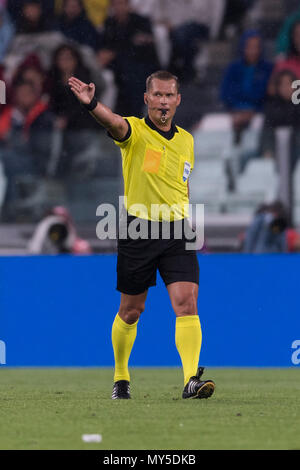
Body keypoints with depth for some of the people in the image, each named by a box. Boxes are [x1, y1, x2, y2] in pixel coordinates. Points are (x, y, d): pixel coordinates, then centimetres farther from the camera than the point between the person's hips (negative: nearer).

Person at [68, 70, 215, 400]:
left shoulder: (186, 140, 11)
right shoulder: (134, 131, -5)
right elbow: (115, 124, -30)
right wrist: (91, 103, -52)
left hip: (176, 231, 3)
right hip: (138, 230, -3)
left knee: (187, 303, -15)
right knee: (130, 311, 8)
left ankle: (191, 379, -22)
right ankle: (120, 378, 28)